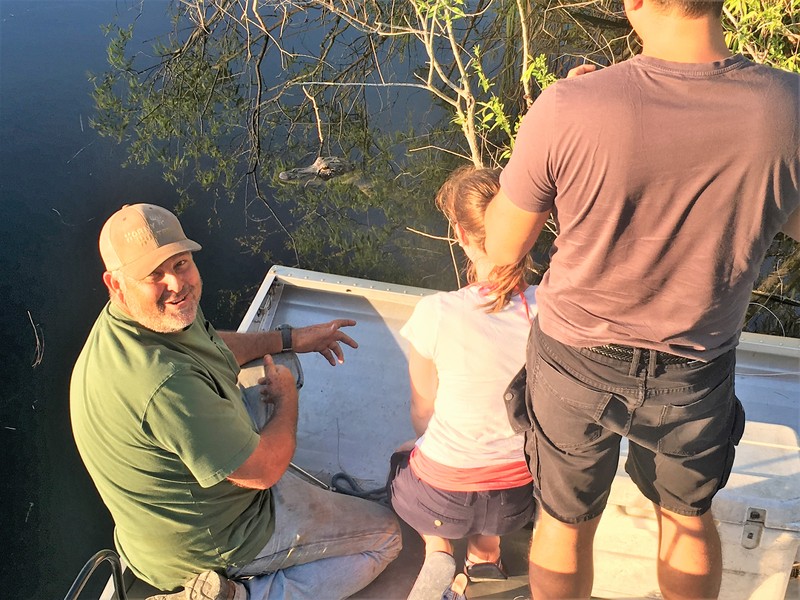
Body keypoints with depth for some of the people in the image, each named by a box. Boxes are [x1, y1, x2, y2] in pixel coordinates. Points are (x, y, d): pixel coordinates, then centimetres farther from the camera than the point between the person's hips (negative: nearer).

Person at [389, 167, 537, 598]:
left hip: (442, 497, -3)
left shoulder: (435, 314, -23)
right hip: (520, 497, 3)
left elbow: (422, 416, -7)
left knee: (399, 468, 32)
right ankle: (485, 552, 22)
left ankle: (436, 551, 12)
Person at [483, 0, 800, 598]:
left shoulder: (567, 111, -29)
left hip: (578, 362, -1)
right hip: (696, 371, 2)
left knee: (566, 520, 25)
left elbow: (503, 249, -12)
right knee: (688, 516, 30)